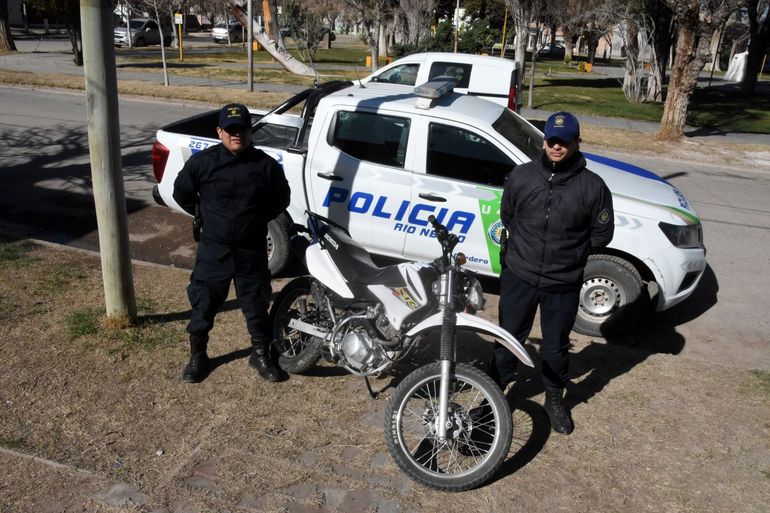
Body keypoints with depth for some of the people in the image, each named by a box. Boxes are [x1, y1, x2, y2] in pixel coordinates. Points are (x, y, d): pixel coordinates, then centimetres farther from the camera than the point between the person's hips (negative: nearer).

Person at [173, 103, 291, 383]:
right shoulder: (201, 162, -8)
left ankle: (261, 355, 32)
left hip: (252, 252, 0)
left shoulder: (266, 165, -7)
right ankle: (197, 356, 32)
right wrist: (204, 217, 11)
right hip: (213, 251, 0)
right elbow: (181, 193, 9)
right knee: (203, 305, 11)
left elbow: (281, 199, 9)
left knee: (256, 305, 12)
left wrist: (258, 219, 8)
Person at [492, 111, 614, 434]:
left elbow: (602, 234, 0)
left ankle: (555, 399, 40)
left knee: (556, 346, 17)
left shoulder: (592, 186, -11)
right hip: (518, 277, 1)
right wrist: (527, 244, 7)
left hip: (563, 286, -1)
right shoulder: (521, 176, -6)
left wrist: (570, 251, 3)